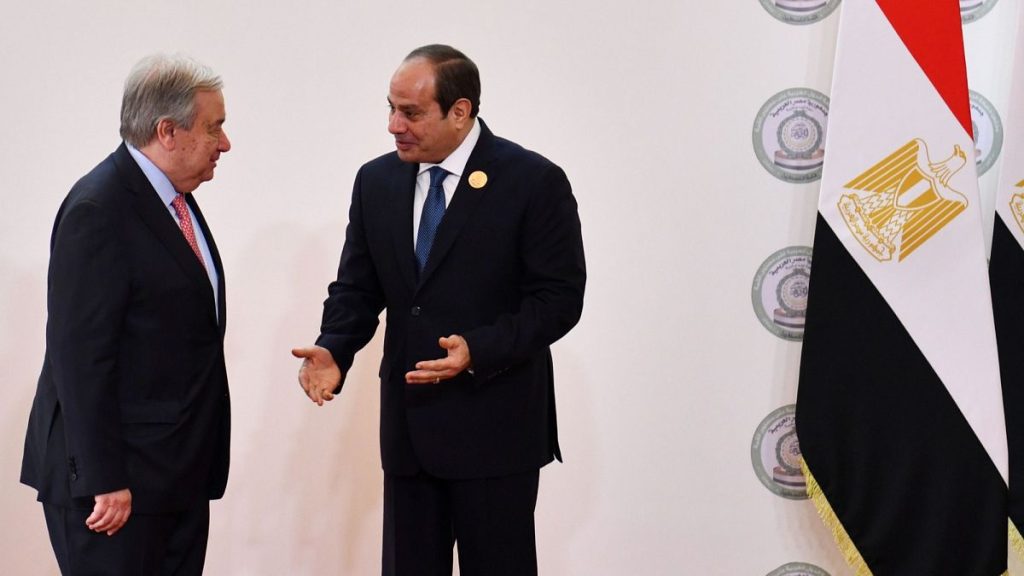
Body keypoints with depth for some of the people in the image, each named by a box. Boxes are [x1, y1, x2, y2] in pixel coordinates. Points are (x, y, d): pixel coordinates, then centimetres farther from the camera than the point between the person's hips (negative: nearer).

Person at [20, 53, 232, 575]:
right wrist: (104, 481, -21)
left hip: (181, 469, 9)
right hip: (118, 478, -9)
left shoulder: (173, 198, 11)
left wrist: (204, 460, 17)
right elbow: (79, 354, -20)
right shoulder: (98, 209, -17)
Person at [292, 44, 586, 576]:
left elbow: (559, 297, -11)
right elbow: (357, 288, 10)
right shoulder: (376, 181, 7)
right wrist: (333, 350, -11)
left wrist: (479, 350, -24)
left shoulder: (533, 182, -9)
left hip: (494, 428, -5)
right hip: (407, 426, 5)